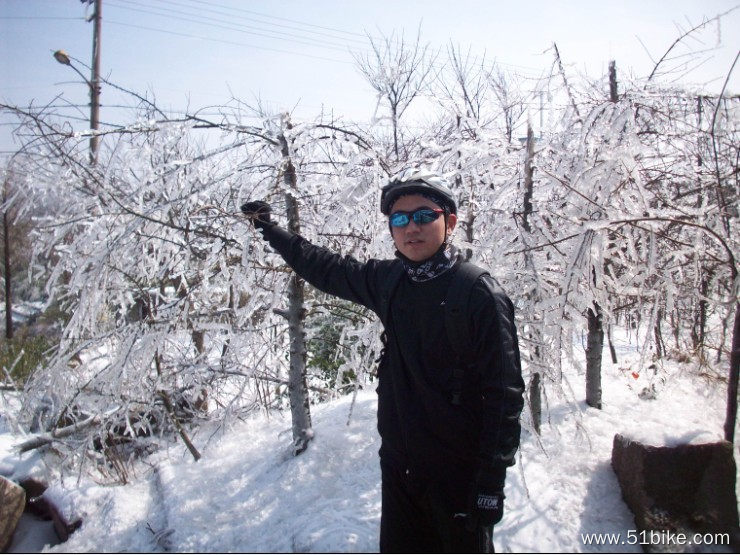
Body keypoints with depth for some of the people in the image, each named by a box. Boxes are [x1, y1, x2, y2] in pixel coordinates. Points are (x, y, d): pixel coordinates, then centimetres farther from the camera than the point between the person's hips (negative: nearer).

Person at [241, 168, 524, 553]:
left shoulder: (481, 295, -15)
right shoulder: (386, 281, 0)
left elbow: (504, 394, -15)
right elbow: (325, 269, 16)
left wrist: (491, 482, -16)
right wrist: (270, 229, 21)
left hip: (459, 473, -5)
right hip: (399, 464, 5)